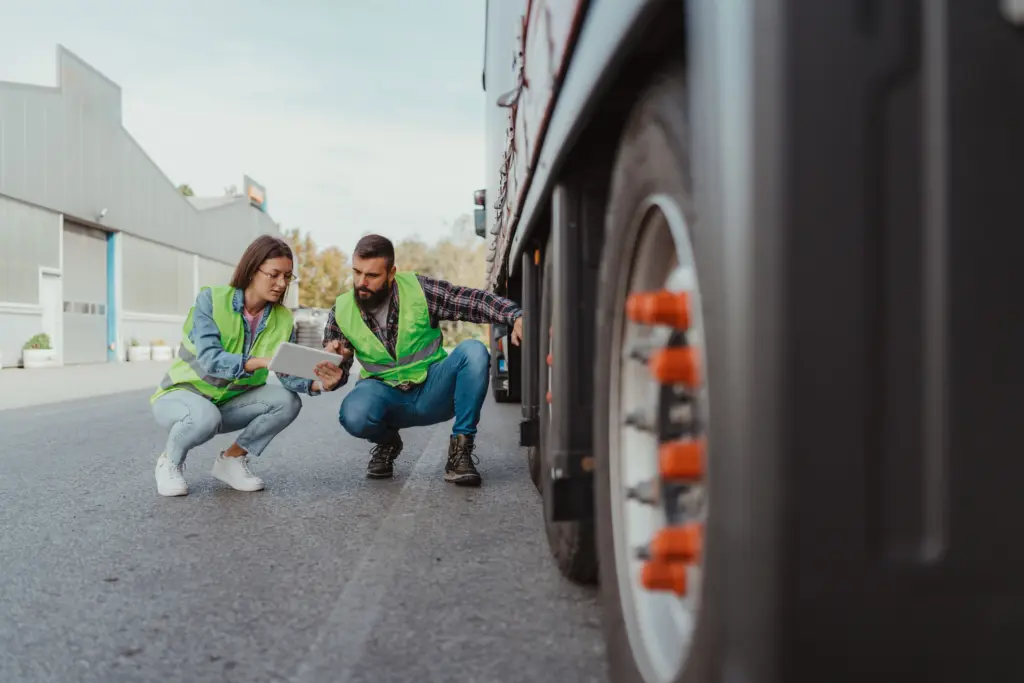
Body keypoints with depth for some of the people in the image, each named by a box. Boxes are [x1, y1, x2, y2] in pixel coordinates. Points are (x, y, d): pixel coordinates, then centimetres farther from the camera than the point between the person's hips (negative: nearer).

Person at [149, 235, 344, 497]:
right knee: (206, 417, -38)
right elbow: (209, 359, -32)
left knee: (287, 401, -21)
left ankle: (232, 458, 1)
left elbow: (288, 374, -17)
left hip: (229, 402, 5)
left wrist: (318, 384, -39)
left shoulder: (282, 320, -7)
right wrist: (261, 361, -47)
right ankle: (170, 462, -4)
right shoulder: (211, 299, -20)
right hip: (181, 395, -4)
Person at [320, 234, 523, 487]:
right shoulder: (341, 312, -4)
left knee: (473, 351, -29)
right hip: (385, 393, 1)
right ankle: (387, 442, 5)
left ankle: (461, 450, -15)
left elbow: (475, 301, -16)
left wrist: (516, 316, -34)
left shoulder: (420, 290, -12)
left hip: (432, 392, 0)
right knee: (353, 416, -35)